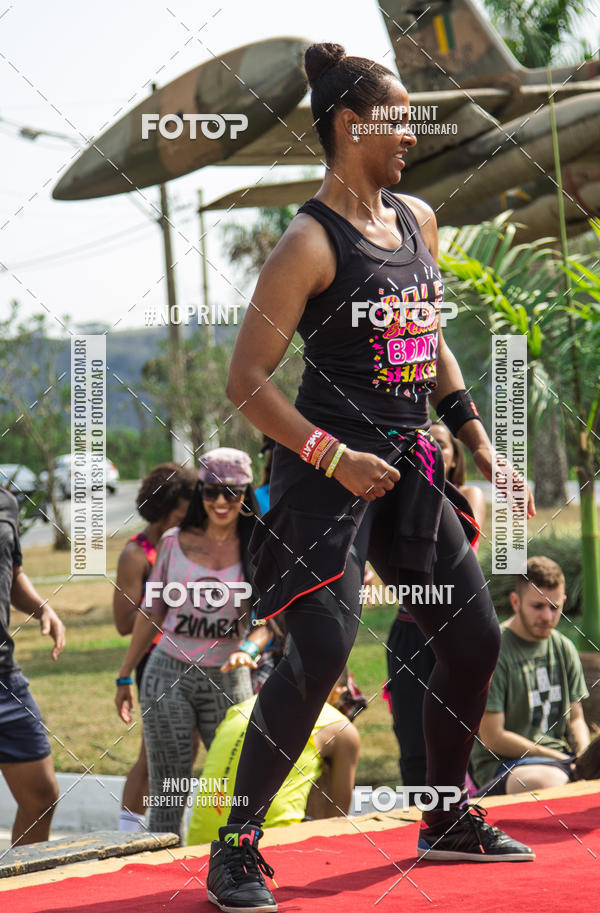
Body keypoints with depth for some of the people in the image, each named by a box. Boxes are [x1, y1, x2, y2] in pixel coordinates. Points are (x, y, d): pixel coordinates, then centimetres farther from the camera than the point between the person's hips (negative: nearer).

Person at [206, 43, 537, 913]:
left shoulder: (417, 220, 10)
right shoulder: (311, 242, -13)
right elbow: (246, 381, -14)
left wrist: (479, 442, 14)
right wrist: (335, 459, -20)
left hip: (410, 466, 8)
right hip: (330, 469, -8)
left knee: (474, 639, 11)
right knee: (321, 650, -18)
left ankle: (448, 820, 29)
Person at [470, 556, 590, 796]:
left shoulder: (564, 649, 13)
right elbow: (492, 738, -12)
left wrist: (584, 756, -4)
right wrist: (561, 759, -11)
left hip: (559, 755, 6)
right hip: (502, 763, -6)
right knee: (550, 781, -39)